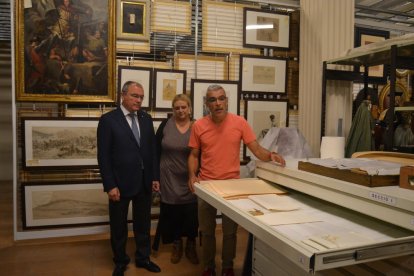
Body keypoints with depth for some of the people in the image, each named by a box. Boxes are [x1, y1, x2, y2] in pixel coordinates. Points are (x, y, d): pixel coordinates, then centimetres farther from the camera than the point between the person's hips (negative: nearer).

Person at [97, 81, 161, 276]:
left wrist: (155, 177, 5)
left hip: (144, 182, 4)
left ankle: (143, 257, 36)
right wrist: (110, 185, -15)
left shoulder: (146, 119, 5)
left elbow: (152, 149, 8)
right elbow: (103, 156, -11)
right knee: (119, 226, 14)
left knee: (143, 223, 17)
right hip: (120, 183, -4)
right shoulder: (108, 119, -9)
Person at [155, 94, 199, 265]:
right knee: (172, 213, 10)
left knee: (191, 214, 6)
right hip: (169, 179, 0)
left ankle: (191, 245, 27)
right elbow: (156, 151, 1)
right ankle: (177, 244, 32)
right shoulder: (165, 125, -2)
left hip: (191, 180, 0)